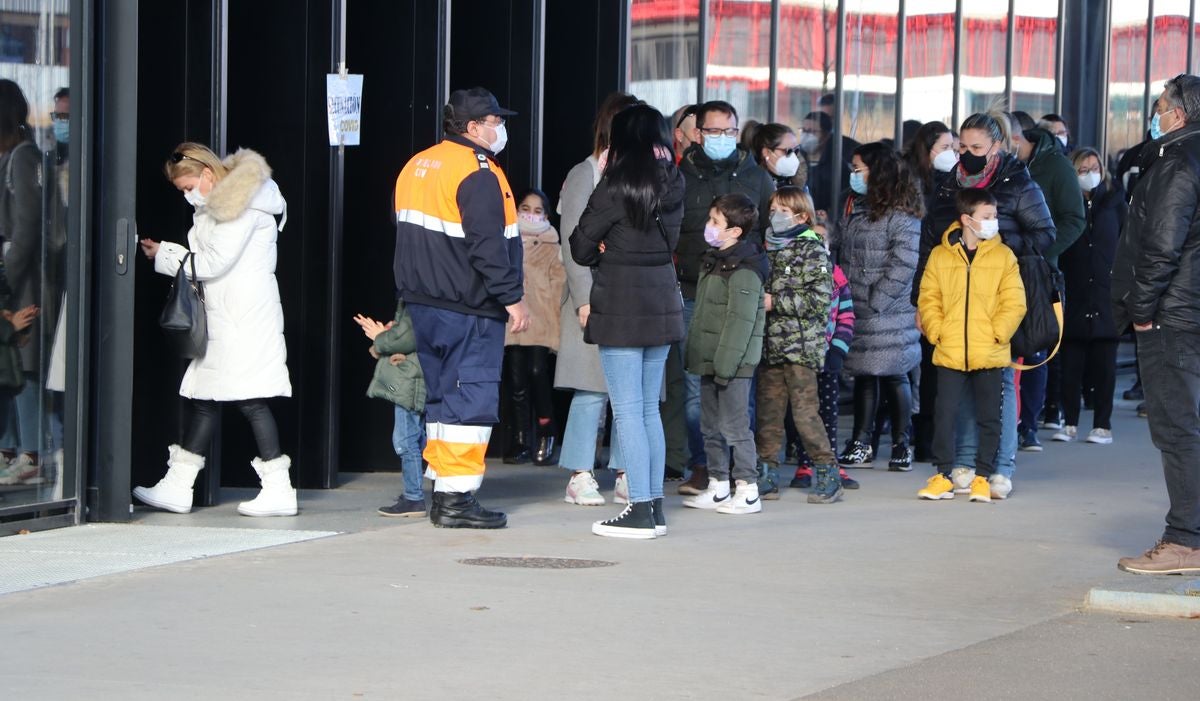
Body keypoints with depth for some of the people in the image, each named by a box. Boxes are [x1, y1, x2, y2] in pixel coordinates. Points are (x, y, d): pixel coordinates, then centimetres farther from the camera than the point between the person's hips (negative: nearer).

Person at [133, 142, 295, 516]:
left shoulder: (243, 204, -13)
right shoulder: (215, 206, 17)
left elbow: (215, 262, -16)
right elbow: (203, 257, 14)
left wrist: (165, 255, -6)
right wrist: (164, 251, -1)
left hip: (245, 319, -10)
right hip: (222, 316, 10)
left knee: (249, 399, -9)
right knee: (205, 398, 11)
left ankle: (279, 490, -5)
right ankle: (177, 487, 15)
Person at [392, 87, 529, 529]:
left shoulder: (415, 167, 15)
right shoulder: (477, 173, -15)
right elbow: (488, 246, -20)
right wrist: (512, 298, -15)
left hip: (423, 305, 9)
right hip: (470, 309, -9)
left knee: (441, 395, 15)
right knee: (473, 398, -6)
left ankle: (441, 490, 18)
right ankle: (457, 498, -9)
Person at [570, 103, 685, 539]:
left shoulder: (617, 186, -12)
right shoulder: (673, 185, 7)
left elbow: (581, 247, -7)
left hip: (621, 307, -7)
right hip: (662, 303, 7)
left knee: (628, 409, -4)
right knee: (649, 408, 13)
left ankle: (640, 510, -5)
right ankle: (654, 506, 15)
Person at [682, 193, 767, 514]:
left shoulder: (744, 271, -17)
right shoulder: (713, 261, 15)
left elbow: (740, 320, -21)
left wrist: (725, 364, -23)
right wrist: (696, 355, 21)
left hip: (733, 364, -10)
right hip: (710, 361, 10)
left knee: (734, 425, -6)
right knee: (711, 425, 14)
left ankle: (747, 491, 0)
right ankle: (718, 486, 22)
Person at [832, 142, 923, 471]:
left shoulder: (901, 214, -12)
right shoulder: (854, 207, 14)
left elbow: (903, 265, -16)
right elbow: (836, 246, 17)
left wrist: (877, 300, -18)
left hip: (888, 312, -7)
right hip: (854, 310, 7)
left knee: (894, 376, 2)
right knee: (863, 375, 13)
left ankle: (901, 445, 13)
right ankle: (861, 444, 20)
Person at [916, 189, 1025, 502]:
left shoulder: (1003, 256, 1)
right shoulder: (940, 256, 3)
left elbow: (1014, 302, -1)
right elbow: (928, 299, 6)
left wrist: (996, 334, -10)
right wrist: (936, 332, -6)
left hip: (990, 355, 0)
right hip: (949, 355, 0)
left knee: (989, 418, 6)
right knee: (945, 415, 1)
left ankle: (983, 477, 15)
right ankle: (943, 476, 10)